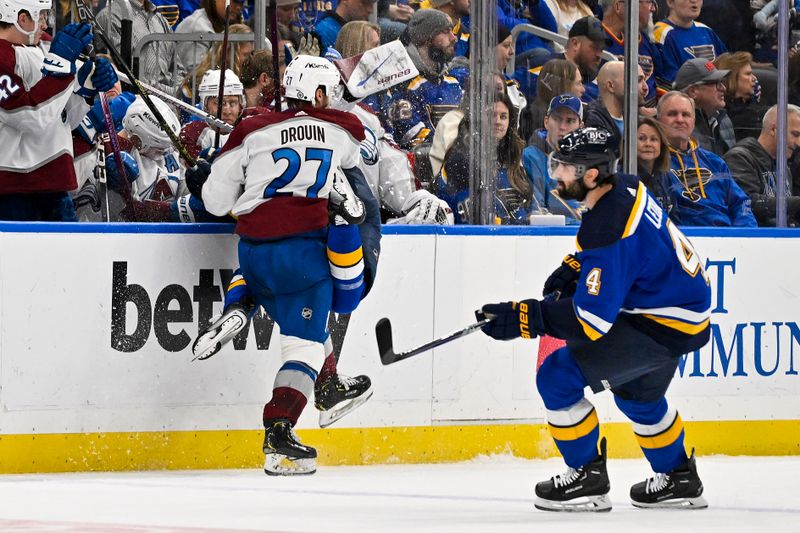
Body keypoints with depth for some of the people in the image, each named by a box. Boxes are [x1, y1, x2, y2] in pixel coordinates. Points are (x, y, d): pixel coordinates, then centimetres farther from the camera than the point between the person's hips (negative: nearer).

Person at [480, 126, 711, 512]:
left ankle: (587, 479, 3)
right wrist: (574, 270, 9)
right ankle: (679, 479, 46)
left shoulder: (608, 229, -30)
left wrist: (525, 318, -27)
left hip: (664, 327, -10)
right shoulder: (625, 188, -1)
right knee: (637, 393, 33)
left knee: (558, 377, -9)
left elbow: (593, 319, -29)